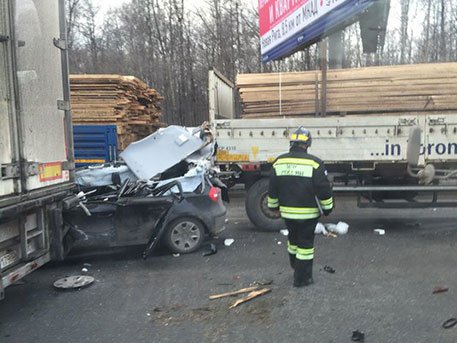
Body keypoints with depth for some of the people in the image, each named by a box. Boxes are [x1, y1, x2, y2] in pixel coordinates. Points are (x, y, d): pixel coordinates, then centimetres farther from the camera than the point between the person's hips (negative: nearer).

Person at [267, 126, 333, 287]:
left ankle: (296, 268, 41)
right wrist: (327, 208, 3)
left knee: (293, 240, 23)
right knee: (305, 244, 6)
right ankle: (302, 278, 13)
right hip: (308, 213, -4)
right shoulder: (314, 163, -14)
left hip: (287, 212, 5)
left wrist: (274, 206, 19)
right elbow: (324, 189, -10)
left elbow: (272, 188, 7)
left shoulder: (279, 162, 0)